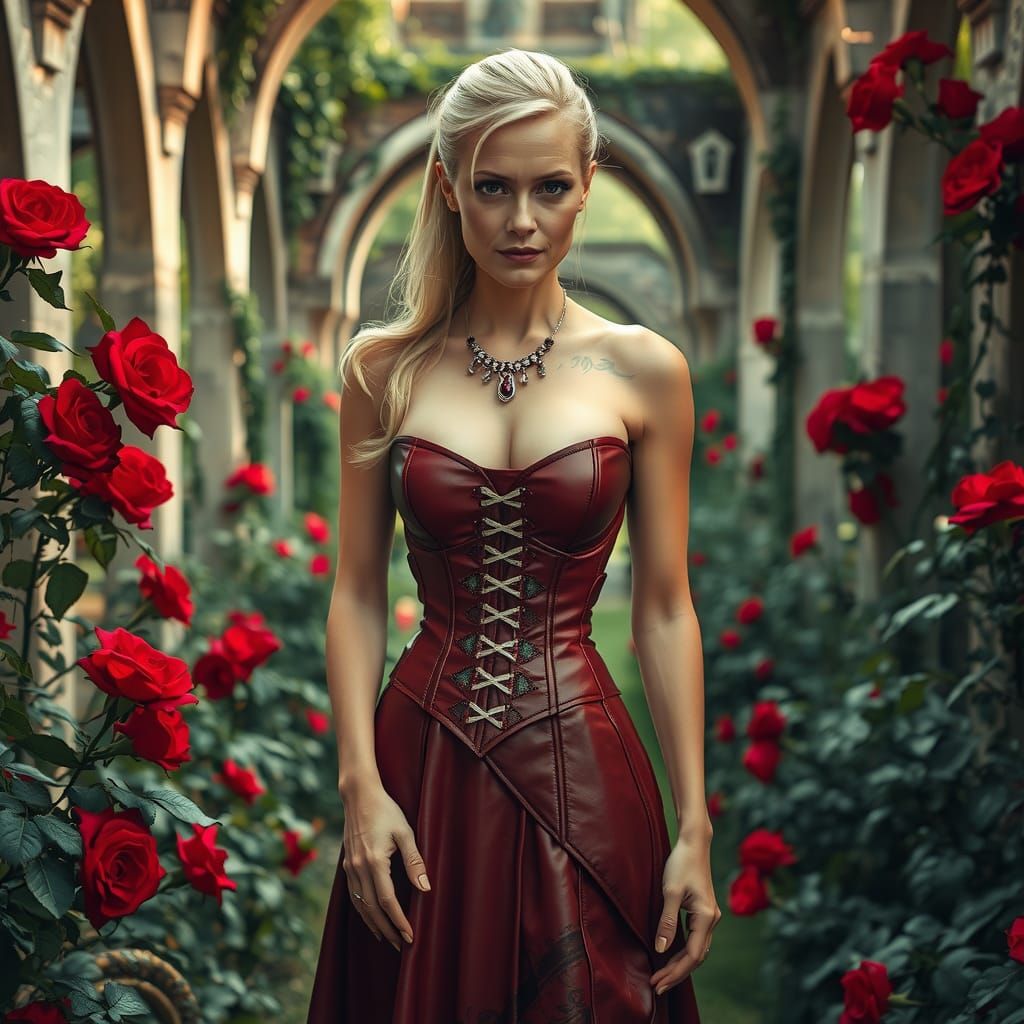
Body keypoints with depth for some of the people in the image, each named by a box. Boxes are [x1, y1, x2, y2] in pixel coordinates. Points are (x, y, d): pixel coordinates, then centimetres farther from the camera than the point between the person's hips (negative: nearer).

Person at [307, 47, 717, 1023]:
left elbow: (664, 609, 0)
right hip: (425, 762, 1)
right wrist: (360, 785, -8)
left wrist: (694, 825, -3)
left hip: (580, 763, 0)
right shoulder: (386, 365, 1)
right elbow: (357, 593, 2)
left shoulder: (644, 370, -1)